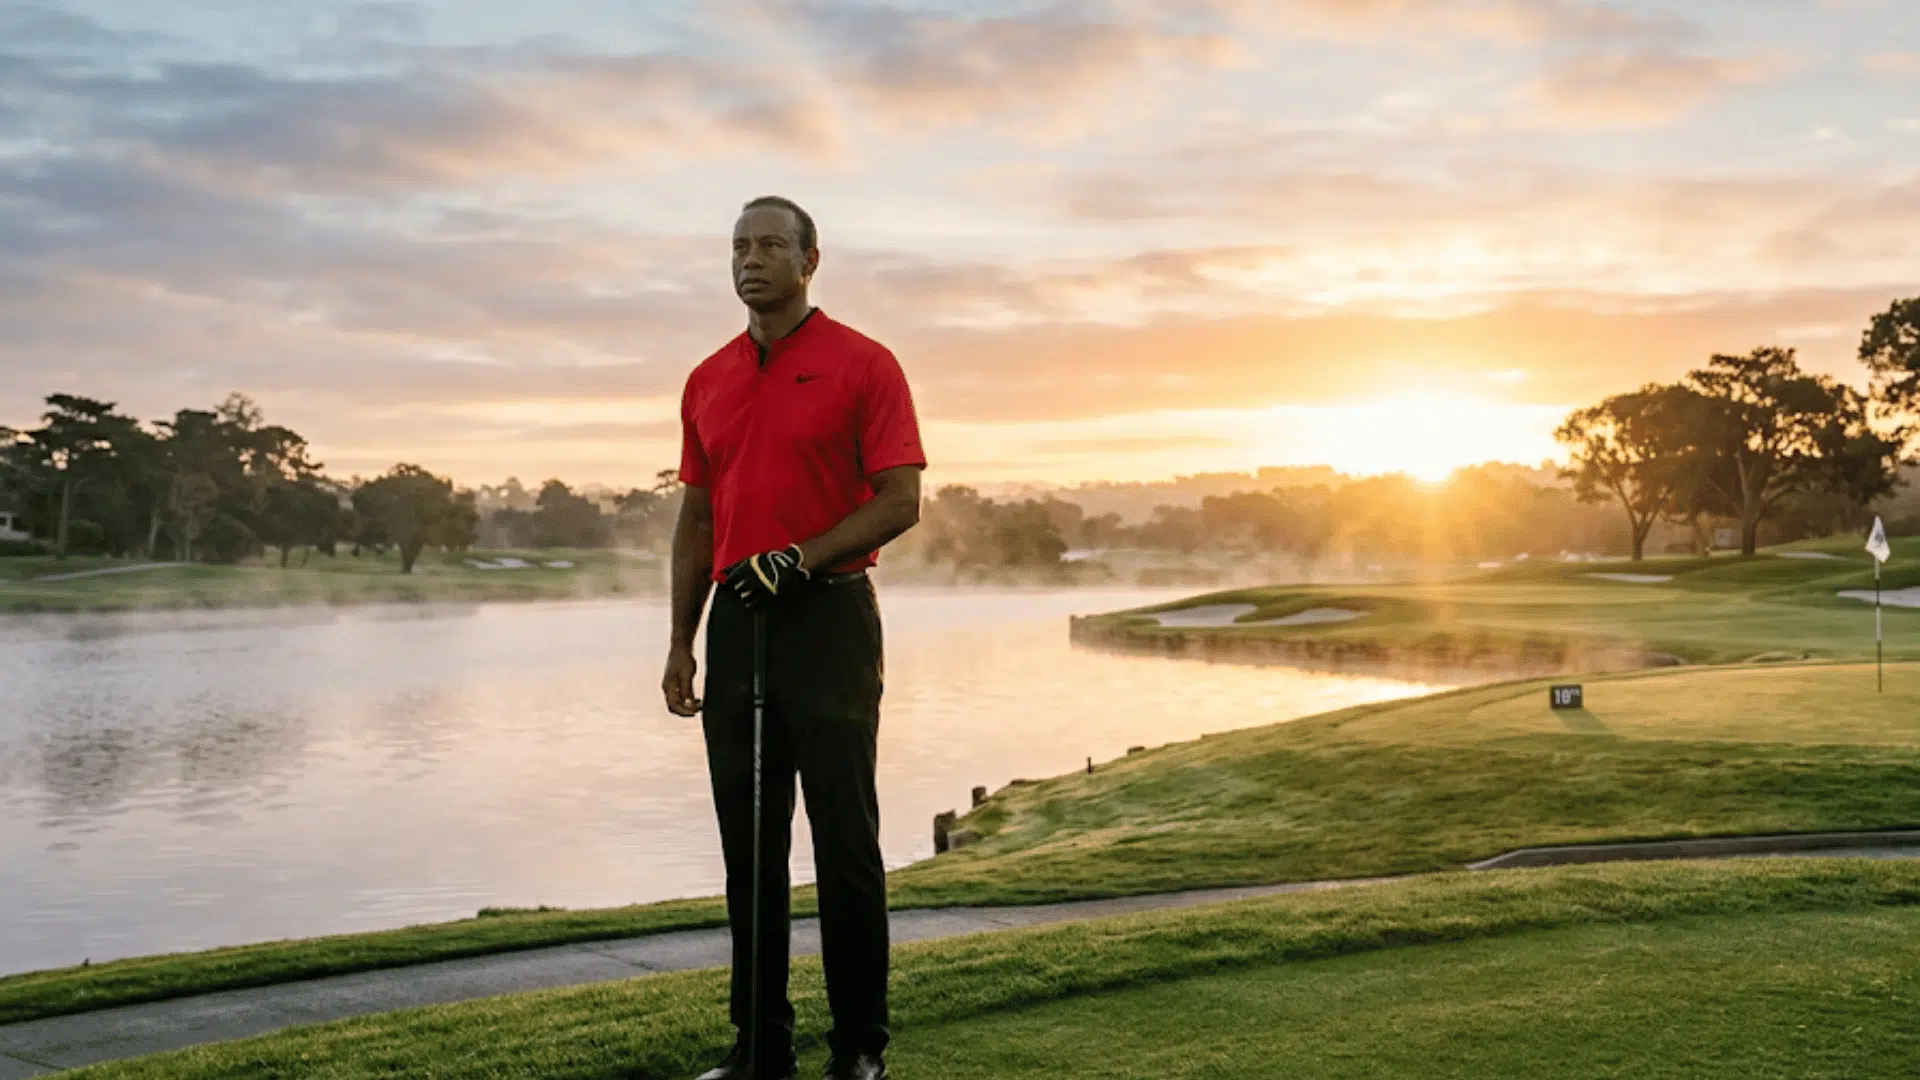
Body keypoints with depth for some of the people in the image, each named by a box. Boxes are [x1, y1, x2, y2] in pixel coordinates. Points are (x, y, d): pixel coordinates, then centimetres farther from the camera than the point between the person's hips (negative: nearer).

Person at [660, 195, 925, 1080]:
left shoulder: (864, 365, -4)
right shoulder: (707, 381, 14)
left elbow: (901, 499, -9)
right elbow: (696, 518, 15)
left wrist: (800, 558, -19)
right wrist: (681, 641, 9)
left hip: (829, 618, -5)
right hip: (737, 625, 6)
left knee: (845, 841, 0)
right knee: (748, 845, 9)